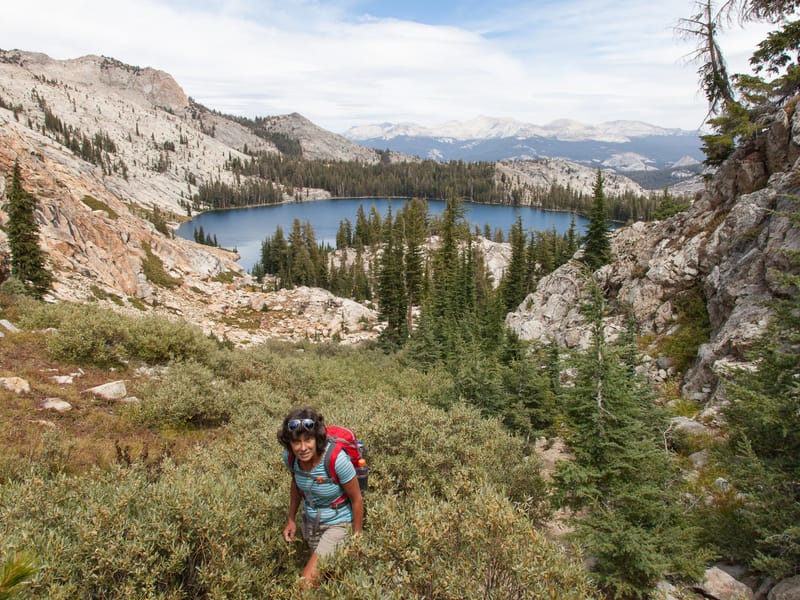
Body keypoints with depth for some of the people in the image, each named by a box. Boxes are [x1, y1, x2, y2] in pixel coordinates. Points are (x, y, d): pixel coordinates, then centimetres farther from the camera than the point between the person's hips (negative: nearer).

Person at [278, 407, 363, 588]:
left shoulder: (337, 459, -35)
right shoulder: (290, 456, -20)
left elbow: (356, 499, -20)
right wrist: (291, 519, 5)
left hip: (338, 524, -5)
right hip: (310, 522, 5)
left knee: (307, 583, -13)